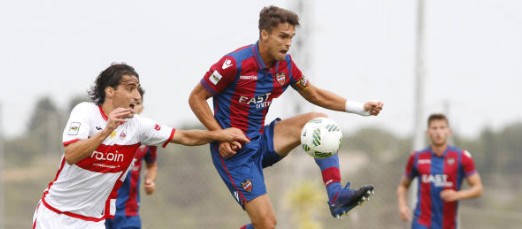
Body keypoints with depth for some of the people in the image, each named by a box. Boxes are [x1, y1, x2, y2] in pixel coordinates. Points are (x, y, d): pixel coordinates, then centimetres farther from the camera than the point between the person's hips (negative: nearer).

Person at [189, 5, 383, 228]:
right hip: (234, 150, -7)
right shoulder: (235, 63, -20)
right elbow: (196, 98, -12)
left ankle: (336, 195, -15)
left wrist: (361, 108, 5)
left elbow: (314, 94, 15)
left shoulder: (285, 65, 0)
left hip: (261, 141, 7)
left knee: (319, 121, -9)